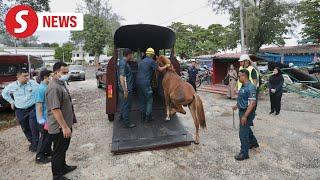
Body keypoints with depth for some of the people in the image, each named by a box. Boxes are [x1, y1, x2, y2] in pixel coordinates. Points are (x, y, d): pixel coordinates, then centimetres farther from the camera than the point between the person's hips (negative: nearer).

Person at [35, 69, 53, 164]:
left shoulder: (47, 87, 5)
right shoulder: (42, 88, -21)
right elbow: (39, 104, -22)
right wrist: (41, 119, -21)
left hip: (49, 116, 9)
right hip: (44, 118, -8)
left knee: (50, 135, 19)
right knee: (44, 137, 3)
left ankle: (48, 151, 35)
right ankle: (39, 157, 18)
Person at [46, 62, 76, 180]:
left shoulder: (61, 84, 8)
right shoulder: (54, 88, -25)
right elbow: (55, 109, -28)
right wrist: (64, 127, -25)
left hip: (65, 125, 10)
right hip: (59, 128, -10)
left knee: (63, 149, 24)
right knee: (58, 151, 7)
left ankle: (63, 167, 42)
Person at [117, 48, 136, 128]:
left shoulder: (122, 62, 12)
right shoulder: (123, 63, -20)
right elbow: (121, 77, -26)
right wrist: (125, 90, -25)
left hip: (126, 88, 10)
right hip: (126, 88, -10)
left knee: (123, 103, 22)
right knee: (126, 105, -2)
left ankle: (122, 117, 37)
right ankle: (127, 122, 8)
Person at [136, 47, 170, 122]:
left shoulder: (141, 61, 18)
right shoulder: (151, 61, -6)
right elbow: (160, 69, -5)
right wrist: (166, 66, 12)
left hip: (138, 82, 8)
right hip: (146, 83, -8)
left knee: (142, 100, 14)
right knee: (149, 100, 4)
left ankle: (143, 116, 20)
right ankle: (148, 117, 8)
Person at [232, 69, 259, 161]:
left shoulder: (250, 87, -24)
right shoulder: (243, 86, 6)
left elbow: (252, 103, -26)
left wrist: (245, 116, -27)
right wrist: (237, 105, 21)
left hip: (247, 113, -10)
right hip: (242, 111, 10)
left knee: (243, 133, -1)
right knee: (247, 129, 27)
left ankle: (244, 153, 13)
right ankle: (253, 143, 49)